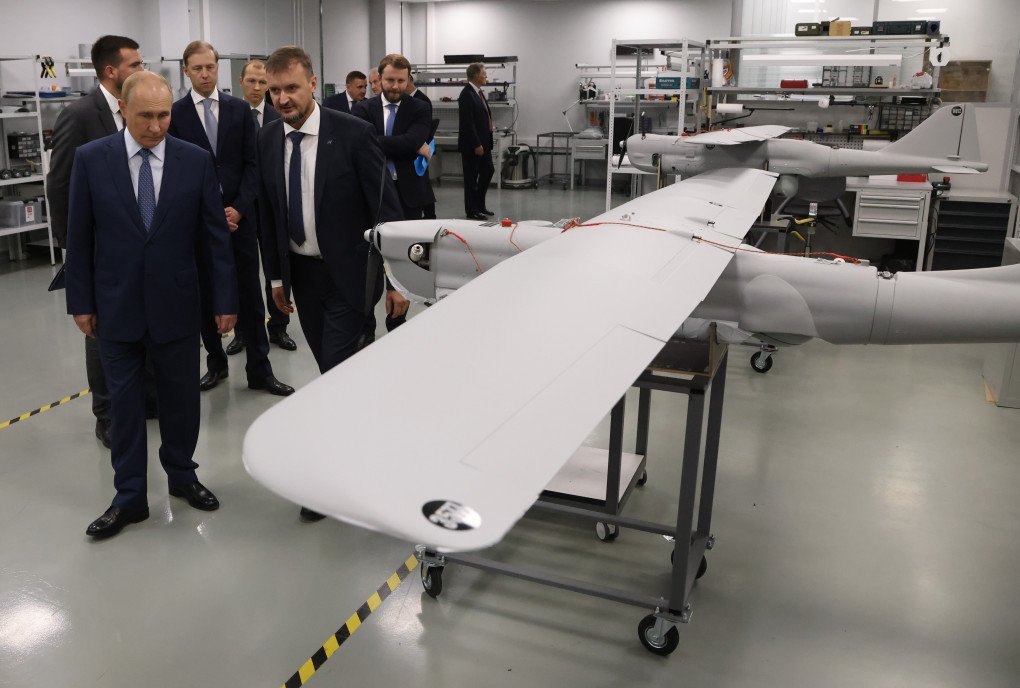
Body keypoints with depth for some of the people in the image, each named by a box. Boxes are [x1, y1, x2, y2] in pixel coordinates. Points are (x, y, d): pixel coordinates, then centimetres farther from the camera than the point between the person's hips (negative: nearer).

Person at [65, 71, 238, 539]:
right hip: (116, 307, 0)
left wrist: (225, 299, -2)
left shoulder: (196, 160, -3)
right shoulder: (91, 159, -4)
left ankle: (182, 475, 33)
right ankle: (130, 497, 22)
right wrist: (81, 302, 1)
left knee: (181, 397, 12)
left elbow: (216, 235, -1)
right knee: (124, 403, 9)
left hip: (175, 305, 0)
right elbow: (79, 237, 1)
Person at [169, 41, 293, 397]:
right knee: (205, 297, 8)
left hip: (238, 215, 1)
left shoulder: (240, 109, 5)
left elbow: (252, 163, 3)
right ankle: (216, 363, 23)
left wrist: (239, 208, -8)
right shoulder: (175, 114, 1)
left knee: (250, 296, 2)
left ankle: (259, 370, 8)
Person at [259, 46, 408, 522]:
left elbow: (386, 209, -12)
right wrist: (276, 275, 11)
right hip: (302, 272, 5)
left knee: (335, 370, -6)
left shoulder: (353, 134, -15)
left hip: (349, 273, -5)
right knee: (330, 369, 15)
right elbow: (267, 211, 9)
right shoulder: (267, 140, 1)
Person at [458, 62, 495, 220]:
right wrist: (476, 145, -21)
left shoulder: (478, 92, 13)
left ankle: (480, 205, 25)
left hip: (483, 142, 9)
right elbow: (467, 123, -21)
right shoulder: (466, 95, -16)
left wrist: (485, 142, 13)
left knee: (488, 171, 14)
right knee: (472, 177, 0)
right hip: (472, 144, -9)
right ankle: (472, 211, 9)